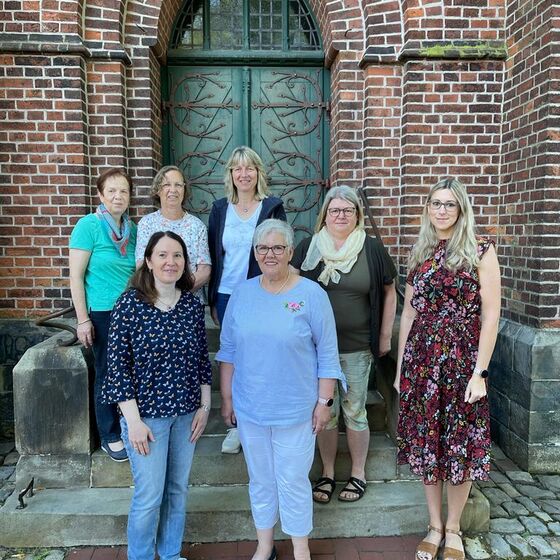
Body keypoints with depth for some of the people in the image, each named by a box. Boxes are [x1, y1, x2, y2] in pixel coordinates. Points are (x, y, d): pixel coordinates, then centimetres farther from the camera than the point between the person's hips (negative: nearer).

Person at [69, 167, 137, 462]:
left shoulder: (132, 227, 5)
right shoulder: (89, 225, -10)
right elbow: (76, 276, -10)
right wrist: (83, 319, -12)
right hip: (103, 313, -4)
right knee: (107, 373, 6)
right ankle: (110, 437, 23)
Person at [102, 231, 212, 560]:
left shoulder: (193, 304, -1)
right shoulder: (129, 304, -13)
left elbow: (202, 359, 6)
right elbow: (118, 366, -12)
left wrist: (205, 406, 4)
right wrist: (134, 421, -14)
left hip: (187, 412, 4)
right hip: (146, 413, -4)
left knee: (178, 488, 18)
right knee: (150, 495, 6)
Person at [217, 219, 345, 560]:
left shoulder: (312, 294, -10)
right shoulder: (242, 293, 0)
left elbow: (327, 355, -7)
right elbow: (228, 350, 5)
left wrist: (324, 401, -8)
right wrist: (227, 398, 6)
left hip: (296, 410, -3)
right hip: (249, 407, 3)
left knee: (293, 482, 10)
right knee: (260, 480, 19)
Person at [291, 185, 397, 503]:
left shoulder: (372, 248, -2)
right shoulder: (309, 248, 2)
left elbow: (389, 292, 5)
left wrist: (385, 336, 4)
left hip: (357, 347, -1)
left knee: (355, 411, 9)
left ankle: (358, 474, 28)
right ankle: (327, 473, 29)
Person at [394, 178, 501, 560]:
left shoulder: (480, 250, -4)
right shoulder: (420, 254, 8)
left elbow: (490, 315, -7)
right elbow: (409, 313, 10)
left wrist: (479, 372, -11)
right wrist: (400, 366, 9)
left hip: (462, 362, -3)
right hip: (421, 361, 4)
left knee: (460, 446, 8)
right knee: (426, 443, 11)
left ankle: (453, 528, 29)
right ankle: (435, 526, 29)